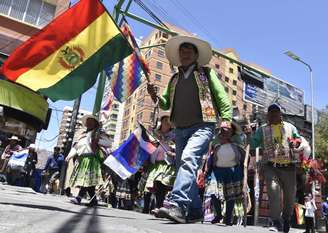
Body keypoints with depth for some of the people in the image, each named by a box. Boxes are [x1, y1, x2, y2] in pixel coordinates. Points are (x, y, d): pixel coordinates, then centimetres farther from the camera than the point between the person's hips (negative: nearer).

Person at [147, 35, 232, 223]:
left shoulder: (206, 73, 10)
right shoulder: (174, 79, 21)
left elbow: (223, 98, 5)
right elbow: (166, 104, 19)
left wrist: (226, 119, -9)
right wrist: (155, 96, -3)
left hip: (202, 126, -5)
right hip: (180, 129, 6)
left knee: (188, 159, -28)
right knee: (184, 168, 6)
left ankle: (177, 205, -34)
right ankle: (195, 211, 16)